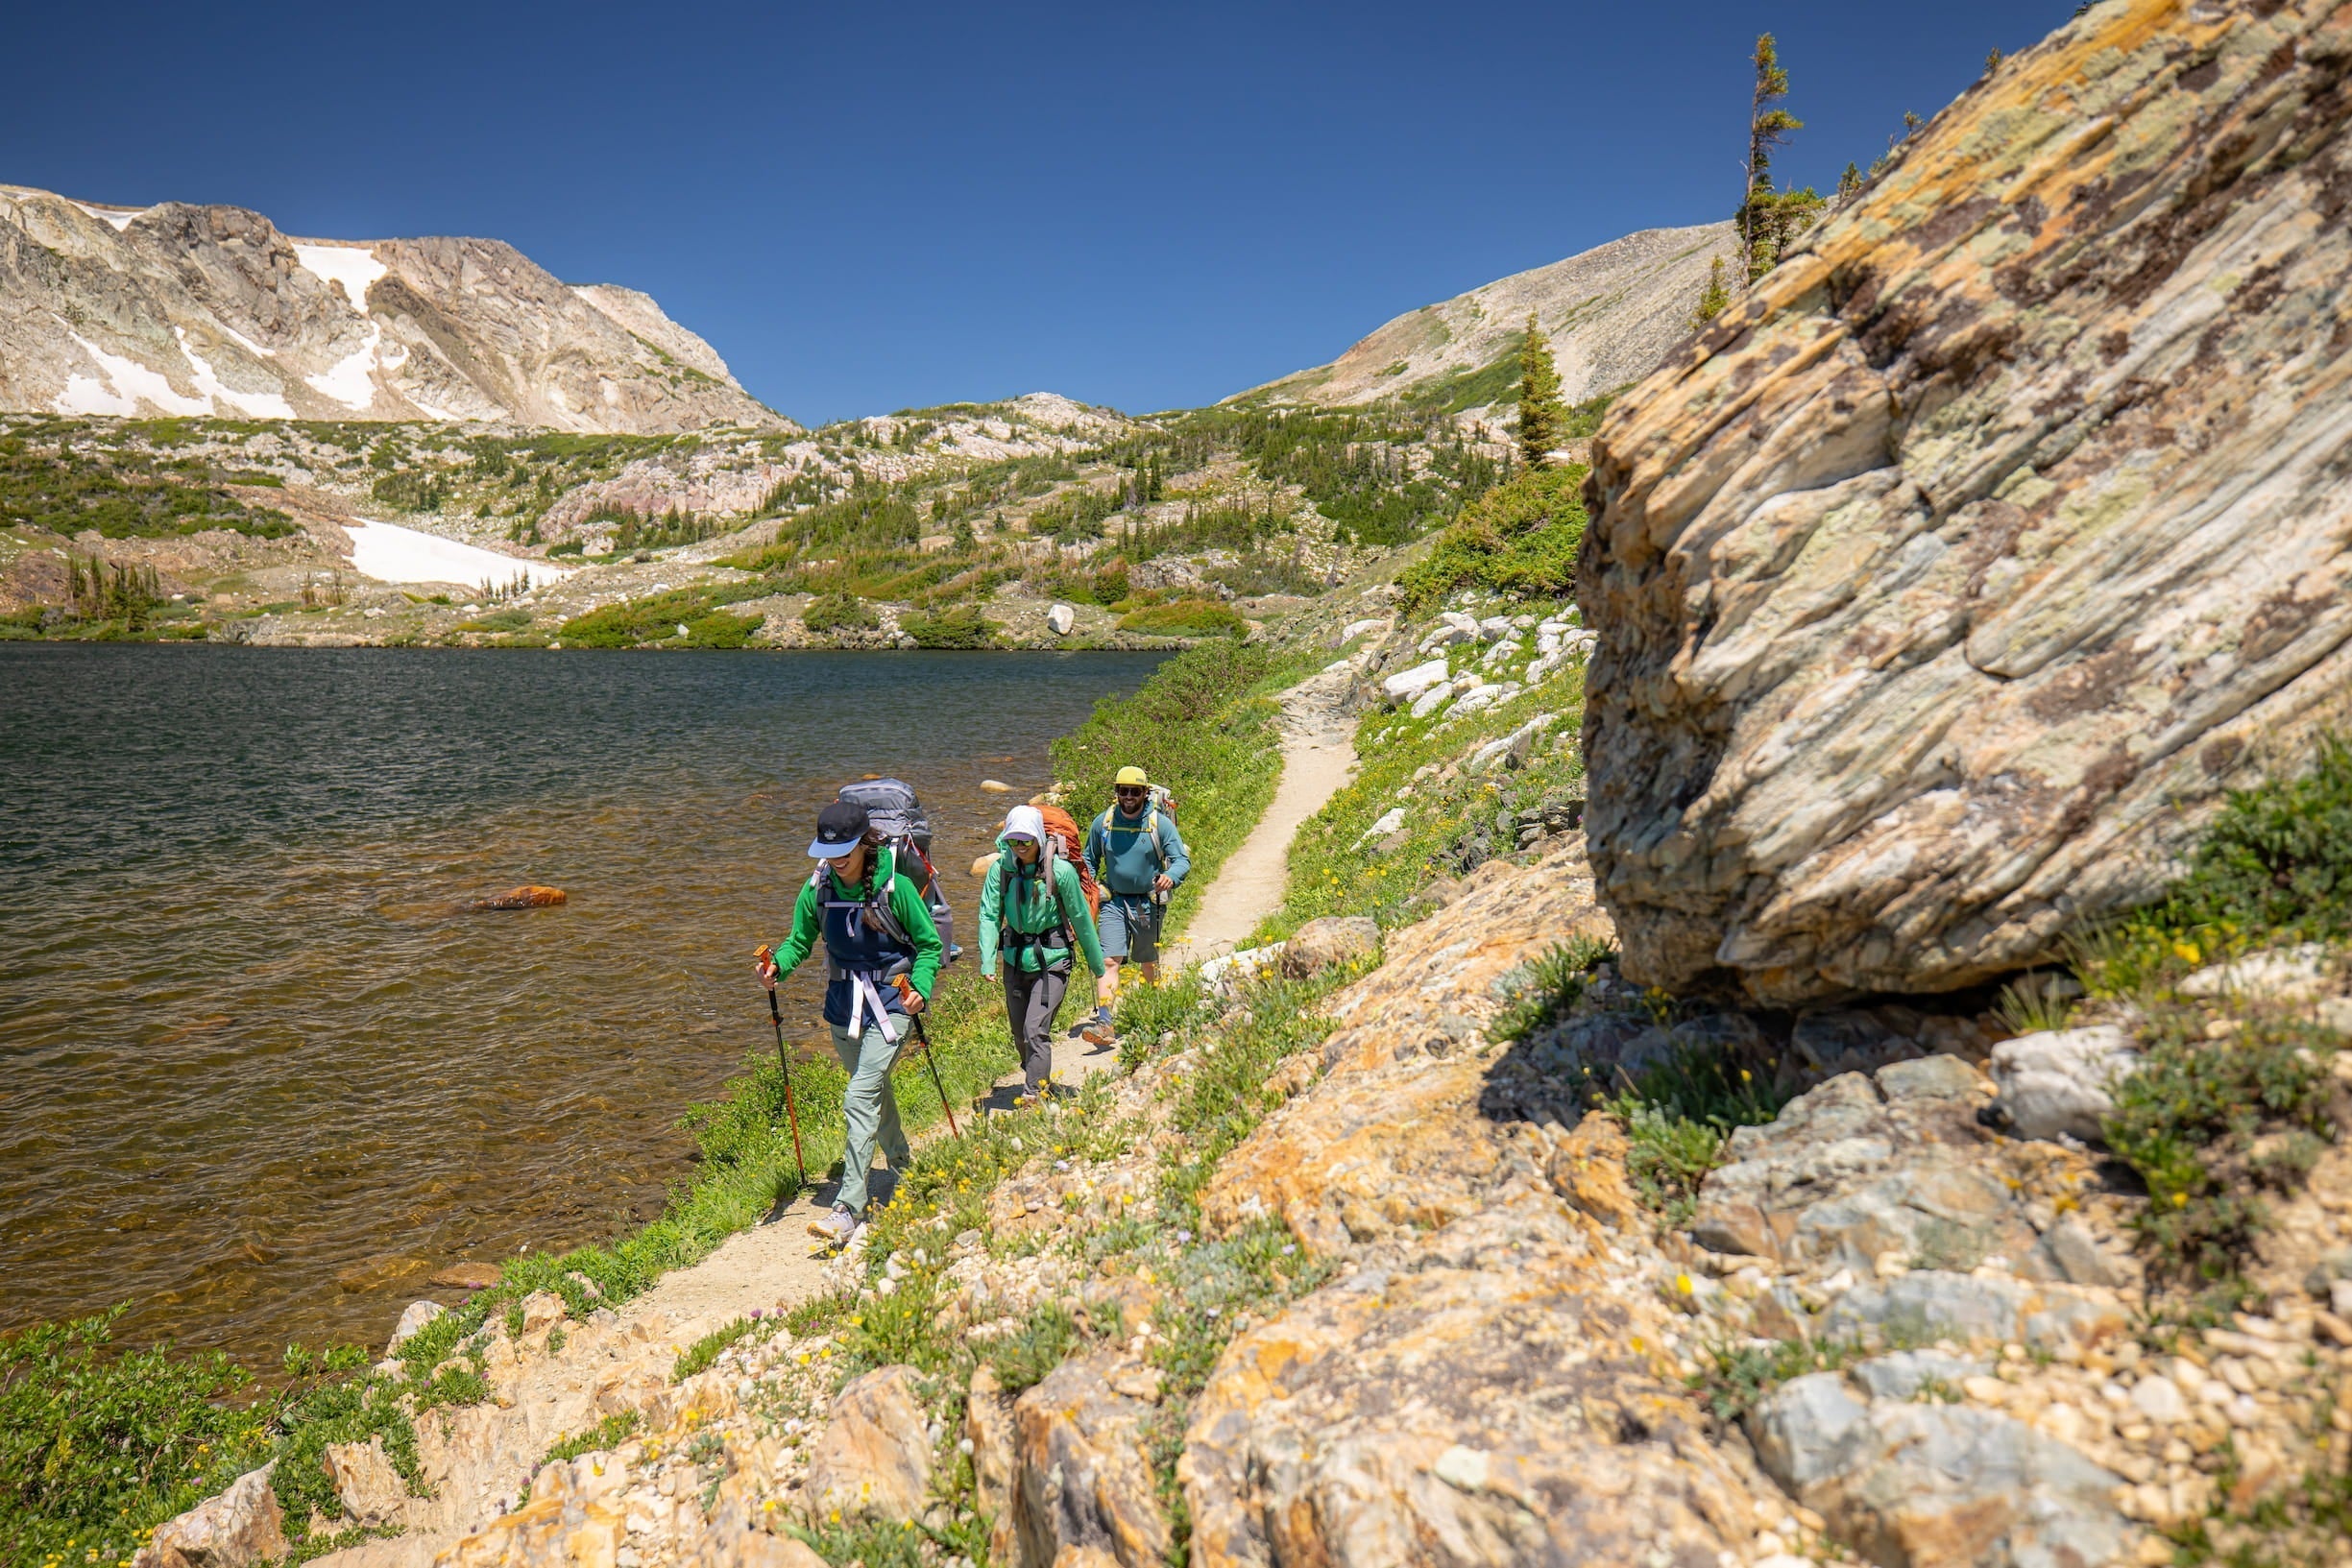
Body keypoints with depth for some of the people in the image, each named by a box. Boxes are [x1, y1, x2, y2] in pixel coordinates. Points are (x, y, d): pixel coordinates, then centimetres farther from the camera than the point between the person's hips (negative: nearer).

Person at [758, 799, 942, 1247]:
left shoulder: (895, 887, -15)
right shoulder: (818, 888, -4)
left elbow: (929, 944, -7)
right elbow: (800, 941, 8)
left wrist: (920, 987, -23)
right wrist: (777, 965, -13)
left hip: (889, 1000, -5)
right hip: (843, 1001, 5)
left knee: (860, 1098, -15)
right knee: (875, 1089, 21)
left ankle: (849, 1210, -14)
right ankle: (902, 1162, 45)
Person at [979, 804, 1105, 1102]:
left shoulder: (1060, 871, -13)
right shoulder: (1000, 869, -5)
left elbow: (1081, 918, -5)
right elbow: (989, 915, -8)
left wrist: (1097, 965, 3)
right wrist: (987, 961, -21)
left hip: (1052, 961, -4)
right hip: (1015, 961, 4)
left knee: (1035, 1030, -15)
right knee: (1019, 1033, 15)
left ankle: (1034, 1096, -10)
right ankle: (1039, 1082, 38)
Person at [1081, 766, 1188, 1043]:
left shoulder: (1160, 823, -8)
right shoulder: (1102, 823, -1)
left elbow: (1182, 859, -10)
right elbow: (1090, 861, 13)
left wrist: (1170, 877, -32)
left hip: (1147, 902, -1)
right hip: (1113, 901, 1)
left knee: (1148, 962, 15)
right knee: (1109, 961, -13)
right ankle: (1103, 1022, -19)